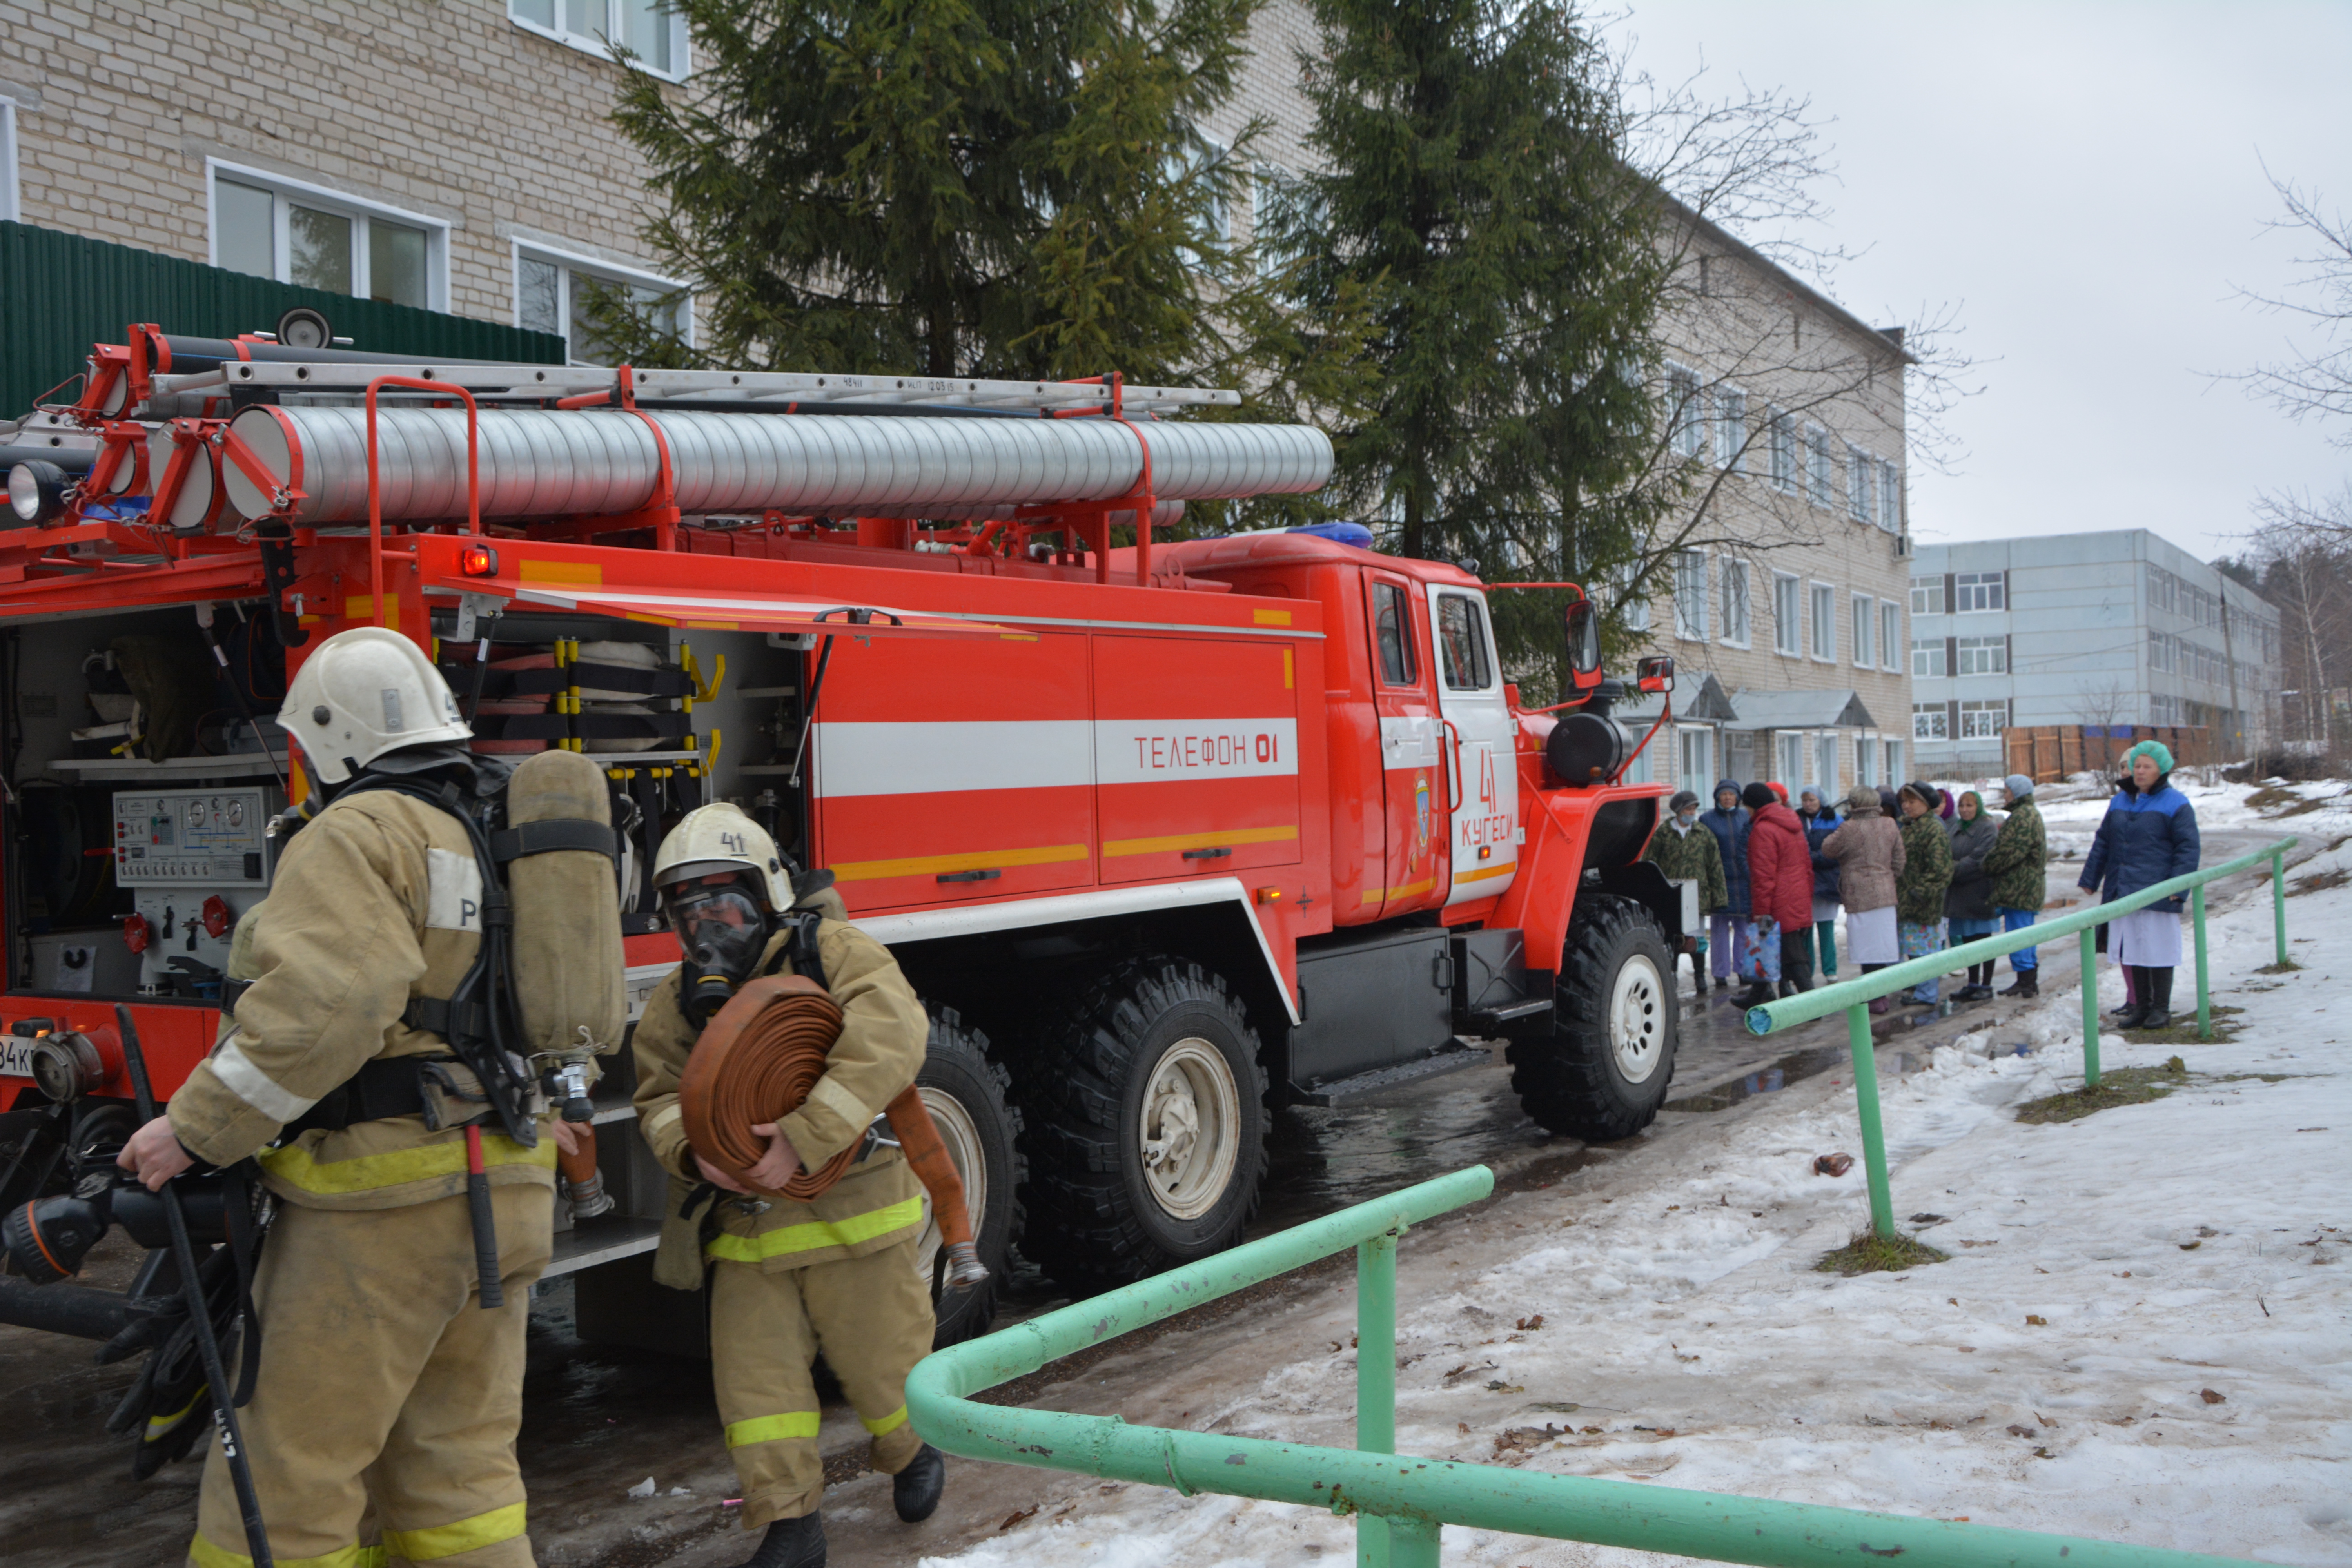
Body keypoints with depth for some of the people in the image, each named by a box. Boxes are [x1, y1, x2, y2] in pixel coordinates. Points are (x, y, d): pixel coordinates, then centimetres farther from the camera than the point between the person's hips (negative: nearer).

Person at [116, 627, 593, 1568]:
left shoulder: (359, 834, -10)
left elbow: (328, 1002, -23)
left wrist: (199, 1128, -16)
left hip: (385, 1200, -8)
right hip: (506, 1193, 9)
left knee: (286, 1467, 2)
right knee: (456, 1467, 14)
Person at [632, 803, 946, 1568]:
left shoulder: (835, 954, -11)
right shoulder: (676, 1003, 7)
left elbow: (888, 1037, -27)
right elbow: (660, 1096, 5)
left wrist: (805, 1135, -36)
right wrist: (692, 1152, -20)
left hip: (853, 1211, -4)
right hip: (744, 1224, 4)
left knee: (881, 1357, 9)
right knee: (756, 1372, 1)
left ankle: (915, 1452, 40)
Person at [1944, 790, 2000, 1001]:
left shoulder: (1988, 829, -8)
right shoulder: (1957, 828, 13)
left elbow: (1979, 859, -18)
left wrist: (1956, 870, -17)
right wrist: (1950, 868, -7)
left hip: (1980, 893, -7)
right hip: (1959, 894, 7)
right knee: (1968, 941, 12)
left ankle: (1986, 987, 6)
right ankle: (1973, 984, 20)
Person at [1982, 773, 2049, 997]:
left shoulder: (2023, 817, -17)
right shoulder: (2031, 814, 19)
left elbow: (2009, 852, -21)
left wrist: (1987, 867, -9)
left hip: (2019, 886, -11)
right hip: (2028, 885, 11)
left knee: (2017, 933, -7)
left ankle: (2025, 982, -5)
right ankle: (2030, 982, 18)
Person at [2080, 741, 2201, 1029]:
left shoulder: (2175, 804, -3)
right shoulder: (2120, 801, 13)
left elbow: (2188, 848, -6)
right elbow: (2103, 843, 19)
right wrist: (2090, 878, 16)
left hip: (2157, 894, -5)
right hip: (2123, 892, 5)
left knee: (2158, 950, 0)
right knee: (2131, 949, 9)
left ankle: (2160, 1008, 10)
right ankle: (2140, 1004, 18)